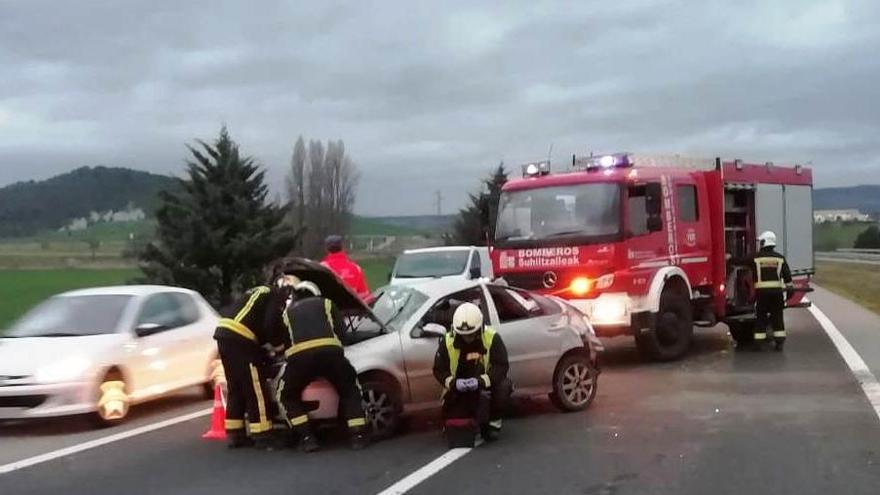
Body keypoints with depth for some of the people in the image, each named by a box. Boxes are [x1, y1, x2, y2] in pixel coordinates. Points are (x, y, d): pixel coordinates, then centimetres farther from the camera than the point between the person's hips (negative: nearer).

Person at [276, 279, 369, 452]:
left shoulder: (288, 312, 33)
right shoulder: (326, 303, 31)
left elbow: (282, 342, 30)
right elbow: (341, 329, 22)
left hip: (299, 356, 0)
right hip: (330, 352, 0)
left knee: (286, 395, 23)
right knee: (350, 390, 24)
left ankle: (307, 438, 9)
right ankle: (358, 435, 11)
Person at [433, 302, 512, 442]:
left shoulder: (492, 338, -19)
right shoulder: (448, 342, -14)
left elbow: (501, 366, -23)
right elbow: (439, 370, -10)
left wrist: (481, 381, -38)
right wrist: (453, 383, -30)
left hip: (486, 381, -2)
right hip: (459, 387, 2)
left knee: (503, 386, -33)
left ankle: (494, 423, -7)